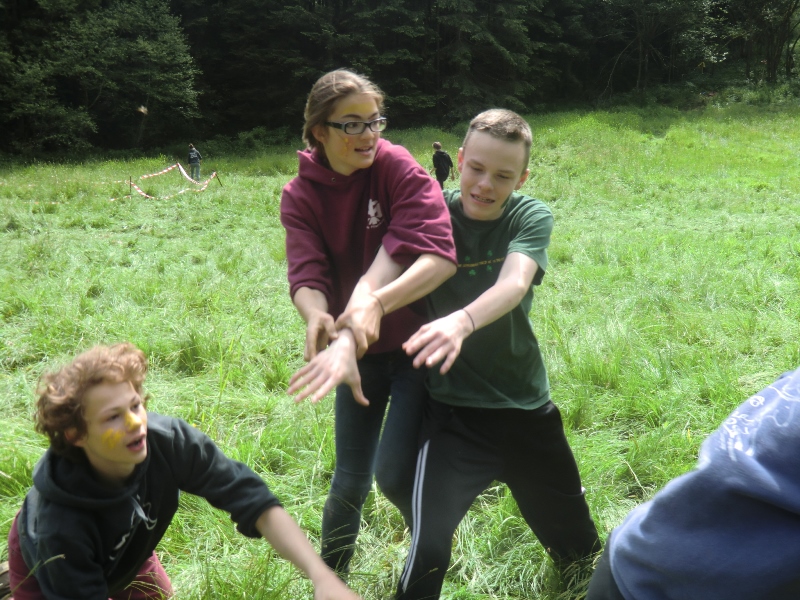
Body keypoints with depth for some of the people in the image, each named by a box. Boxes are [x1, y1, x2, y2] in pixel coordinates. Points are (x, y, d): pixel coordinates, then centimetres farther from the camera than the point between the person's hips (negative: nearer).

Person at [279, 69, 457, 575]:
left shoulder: (397, 166, -15)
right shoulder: (300, 196, -4)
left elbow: (440, 255, -28)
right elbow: (307, 273, -19)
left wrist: (375, 302, -43)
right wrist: (318, 317, -42)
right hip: (358, 349, 3)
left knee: (394, 474, -6)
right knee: (351, 479, 11)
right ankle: (329, 577, 40)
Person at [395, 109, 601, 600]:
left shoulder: (531, 217, -8)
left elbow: (515, 283, -29)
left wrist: (462, 321, -50)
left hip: (527, 409, 2)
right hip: (454, 411, -1)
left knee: (578, 548, 18)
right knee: (428, 550, -21)